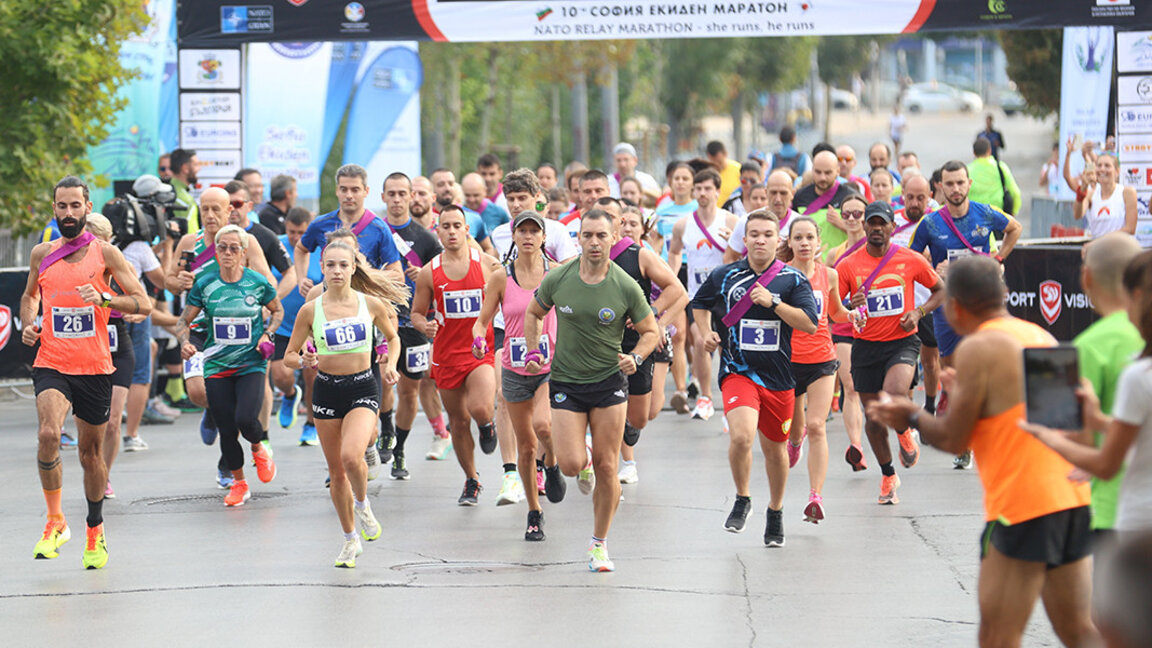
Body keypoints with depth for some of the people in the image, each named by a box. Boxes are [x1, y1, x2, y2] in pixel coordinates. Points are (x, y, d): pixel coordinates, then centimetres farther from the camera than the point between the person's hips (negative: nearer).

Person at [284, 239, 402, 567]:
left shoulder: (371, 304, -2)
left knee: (351, 455, -26)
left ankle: (362, 504, 6)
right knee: (336, 470, 7)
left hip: (363, 389, -2)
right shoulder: (310, 310, -3)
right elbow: (289, 355, 4)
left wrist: (390, 365, -1)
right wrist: (304, 361, -18)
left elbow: (392, 337, 17)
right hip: (326, 390, 2)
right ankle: (350, 539, 25)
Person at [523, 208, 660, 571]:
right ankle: (581, 453, 30)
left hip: (609, 381, -1)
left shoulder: (625, 287, -9)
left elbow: (650, 330, 3)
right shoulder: (557, 280, -6)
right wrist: (533, 351, 0)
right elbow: (534, 313, 13)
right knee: (570, 466, -10)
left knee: (606, 467, -2)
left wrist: (636, 357, -16)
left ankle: (599, 543, 15)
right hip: (565, 382, 1)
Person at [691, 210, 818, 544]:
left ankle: (775, 511, 37)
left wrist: (772, 301, -18)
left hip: (778, 375, 1)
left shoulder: (793, 280, -1)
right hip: (737, 371, -1)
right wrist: (707, 331, 4)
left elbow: (810, 324, -11)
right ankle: (742, 500, 0)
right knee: (741, 435, -24)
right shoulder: (723, 276, 2)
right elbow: (700, 304, 21)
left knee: (775, 448, 13)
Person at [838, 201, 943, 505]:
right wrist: (849, 308, -21)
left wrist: (918, 312, -5)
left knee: (894, 395, -29)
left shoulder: (910, 260, -1)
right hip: (865, 346, 2)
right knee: (874, 419, 6)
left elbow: (940, 290, 12)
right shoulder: (848, 266, -1)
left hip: (902, 342, -2)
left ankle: (905, 434, 6)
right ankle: (888, 476, 30)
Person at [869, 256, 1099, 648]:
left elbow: (953, 439, -5)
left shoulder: (978, 348, -9)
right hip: (1076, 498, 8)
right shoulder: (1042, 337, 14)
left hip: (1023, 506, -8)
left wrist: (912, 417, 13)